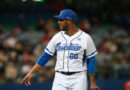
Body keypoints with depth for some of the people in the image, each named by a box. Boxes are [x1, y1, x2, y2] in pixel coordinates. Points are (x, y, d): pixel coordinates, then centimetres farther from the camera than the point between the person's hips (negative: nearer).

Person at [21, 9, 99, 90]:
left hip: (78, 79, -3)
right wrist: (31, 73, 5)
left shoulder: (85, 38, -3)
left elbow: (91, 61, 0)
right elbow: (46, 56, 11)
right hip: (60, 78, 3)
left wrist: (92, 83, -2)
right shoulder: (57, 37, 8)